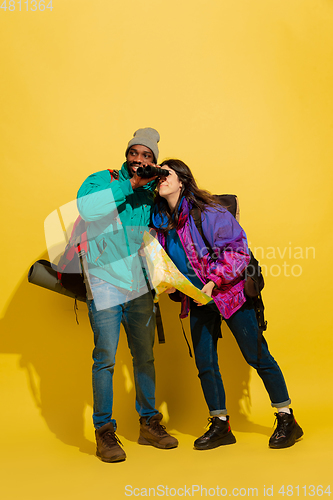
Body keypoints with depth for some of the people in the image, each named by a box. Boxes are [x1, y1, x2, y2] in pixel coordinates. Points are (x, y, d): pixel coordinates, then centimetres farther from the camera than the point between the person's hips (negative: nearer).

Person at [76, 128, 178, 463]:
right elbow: (85, 206, -24)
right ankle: (104, 432, 6)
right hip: (105, 281, -5)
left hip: (139, 284, 5)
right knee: (105, 357, -7)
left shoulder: (151, 193, 11)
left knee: (144, 356, 10)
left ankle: (149, 423, 24)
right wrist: (130, 184, -20)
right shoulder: (103, 180, -2)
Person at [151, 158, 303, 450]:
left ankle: (287, 421, 14)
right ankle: (220, 425, 21)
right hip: (197, 299, 6)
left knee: (257, 355, -1)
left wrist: (214, 281, -22)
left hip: (229, 292, -6)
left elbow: (238, 247, -15)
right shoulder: (160, 220, 3)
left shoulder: (206, 212, -15)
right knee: (204, 363, 6)